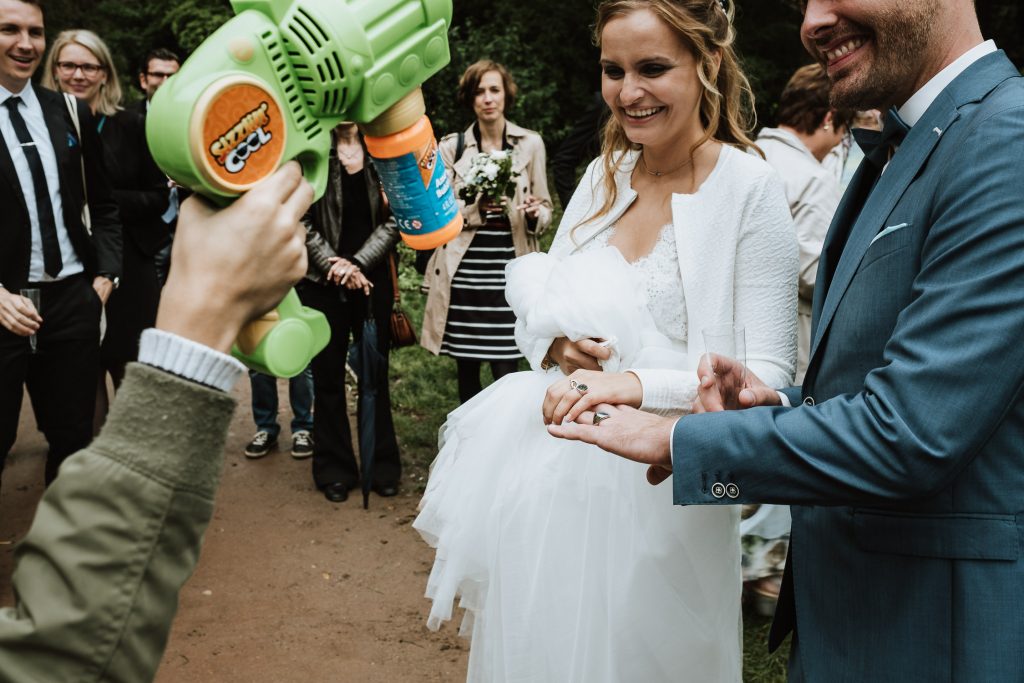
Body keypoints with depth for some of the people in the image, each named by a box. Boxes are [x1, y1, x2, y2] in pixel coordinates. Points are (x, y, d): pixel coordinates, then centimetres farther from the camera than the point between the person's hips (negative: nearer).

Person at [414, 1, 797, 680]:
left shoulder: (750, 187, -11)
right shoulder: (604, 176, 6)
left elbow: (768, 374, -14)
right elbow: (540, 311, 13)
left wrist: (638, 384, -28)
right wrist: (552, 345, -10)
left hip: (660, 487, -5)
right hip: (558, 477, 5)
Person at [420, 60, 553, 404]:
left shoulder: (530, 144, 9)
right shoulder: (451, 147, 9)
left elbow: (545, 207, 12)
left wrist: (535, 214, -12)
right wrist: (476, 209, -15)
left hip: (508, 273, -1)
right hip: (462, 274, 1)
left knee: (505, 373, -5)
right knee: (467, 370, 6)